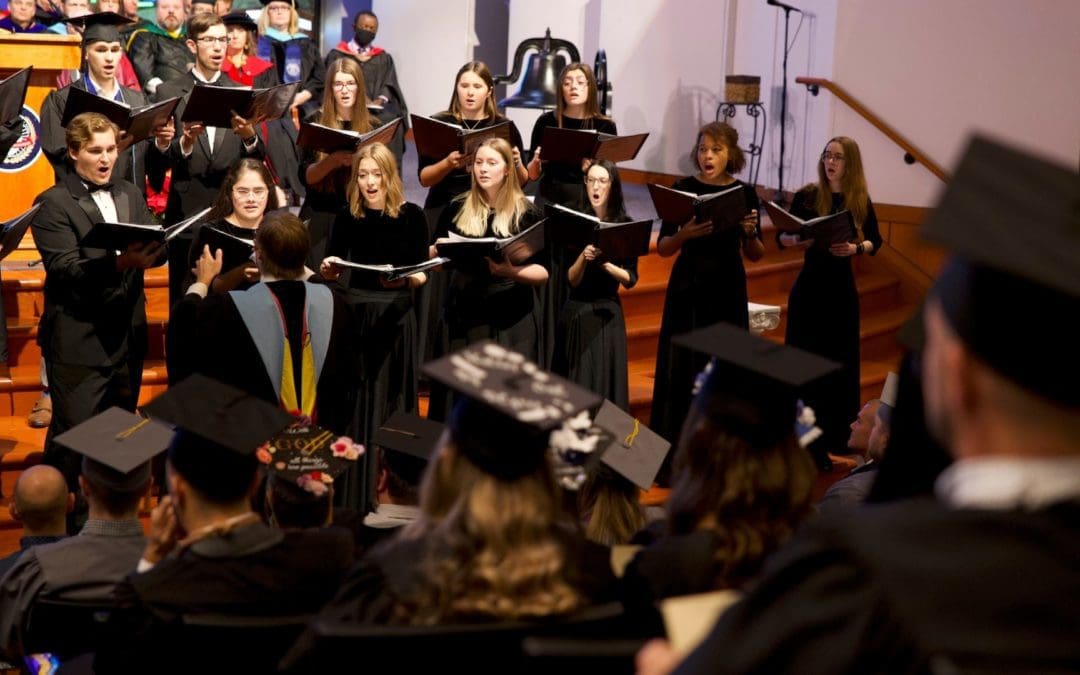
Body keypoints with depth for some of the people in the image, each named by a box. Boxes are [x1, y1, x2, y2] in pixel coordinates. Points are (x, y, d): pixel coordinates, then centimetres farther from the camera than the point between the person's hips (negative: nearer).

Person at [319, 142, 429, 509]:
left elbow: (423, 274, -4)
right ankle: (354, 493, 12)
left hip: (396, 316, -2)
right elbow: (332, 270, 8)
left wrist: (405, 278, -24)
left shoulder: (411, 216, -3)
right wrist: (328, 268, -14)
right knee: (356, 400, 4)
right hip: (357, 313, 2)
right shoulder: (348, 217, 3)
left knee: (392, 396, 4)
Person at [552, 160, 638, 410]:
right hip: (576, 312, 0)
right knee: (573, 385, 2)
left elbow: (630, 280, -3)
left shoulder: (625, 226, -2)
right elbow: (571, 280, -5)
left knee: (605, 382, 1)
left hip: (607, 313, 0)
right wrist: (584, 257, -23)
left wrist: (605, 264, -18)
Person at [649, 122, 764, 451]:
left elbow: (755, 255, 6)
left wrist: (750, 233, -14)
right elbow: (662, 248, -2)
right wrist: (685, 233, -21)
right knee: (682, 366, -1)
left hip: (727, 289, 1)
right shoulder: (684, 188, -2)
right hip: (688, 286, -1)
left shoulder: (745, 193, 2)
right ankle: (672, 444, 8)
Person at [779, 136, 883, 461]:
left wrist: (855, 247, -13)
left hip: (842, 286, 2)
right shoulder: (806, 196, -5)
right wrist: (796, 238, -25)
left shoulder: (861, 201, 1)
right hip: (809, 284, -2)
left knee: (840, 359, 6)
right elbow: (781, 237, -3)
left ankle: (835, 433, 17)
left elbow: (875, 241, 8)